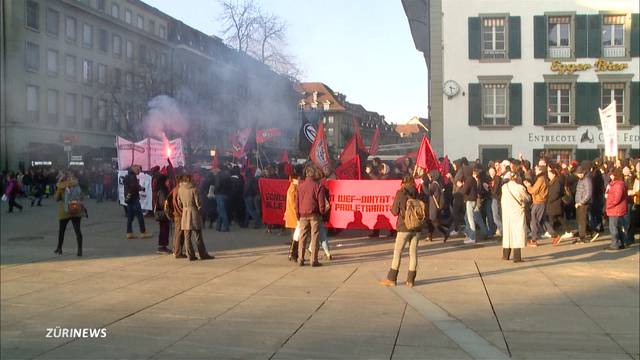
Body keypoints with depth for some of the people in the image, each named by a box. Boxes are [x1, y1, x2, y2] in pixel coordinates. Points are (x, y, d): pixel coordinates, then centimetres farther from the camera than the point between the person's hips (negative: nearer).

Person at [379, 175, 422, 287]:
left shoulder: (400, 193, -7)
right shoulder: (418, 193, 3)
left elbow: (395, 211, -7)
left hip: (404, 227, -3)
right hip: (416, 227, 3)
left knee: (397, 252, 4)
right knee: (413, 253, 7)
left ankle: (391, 279, 7)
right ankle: (411, 280, 8)